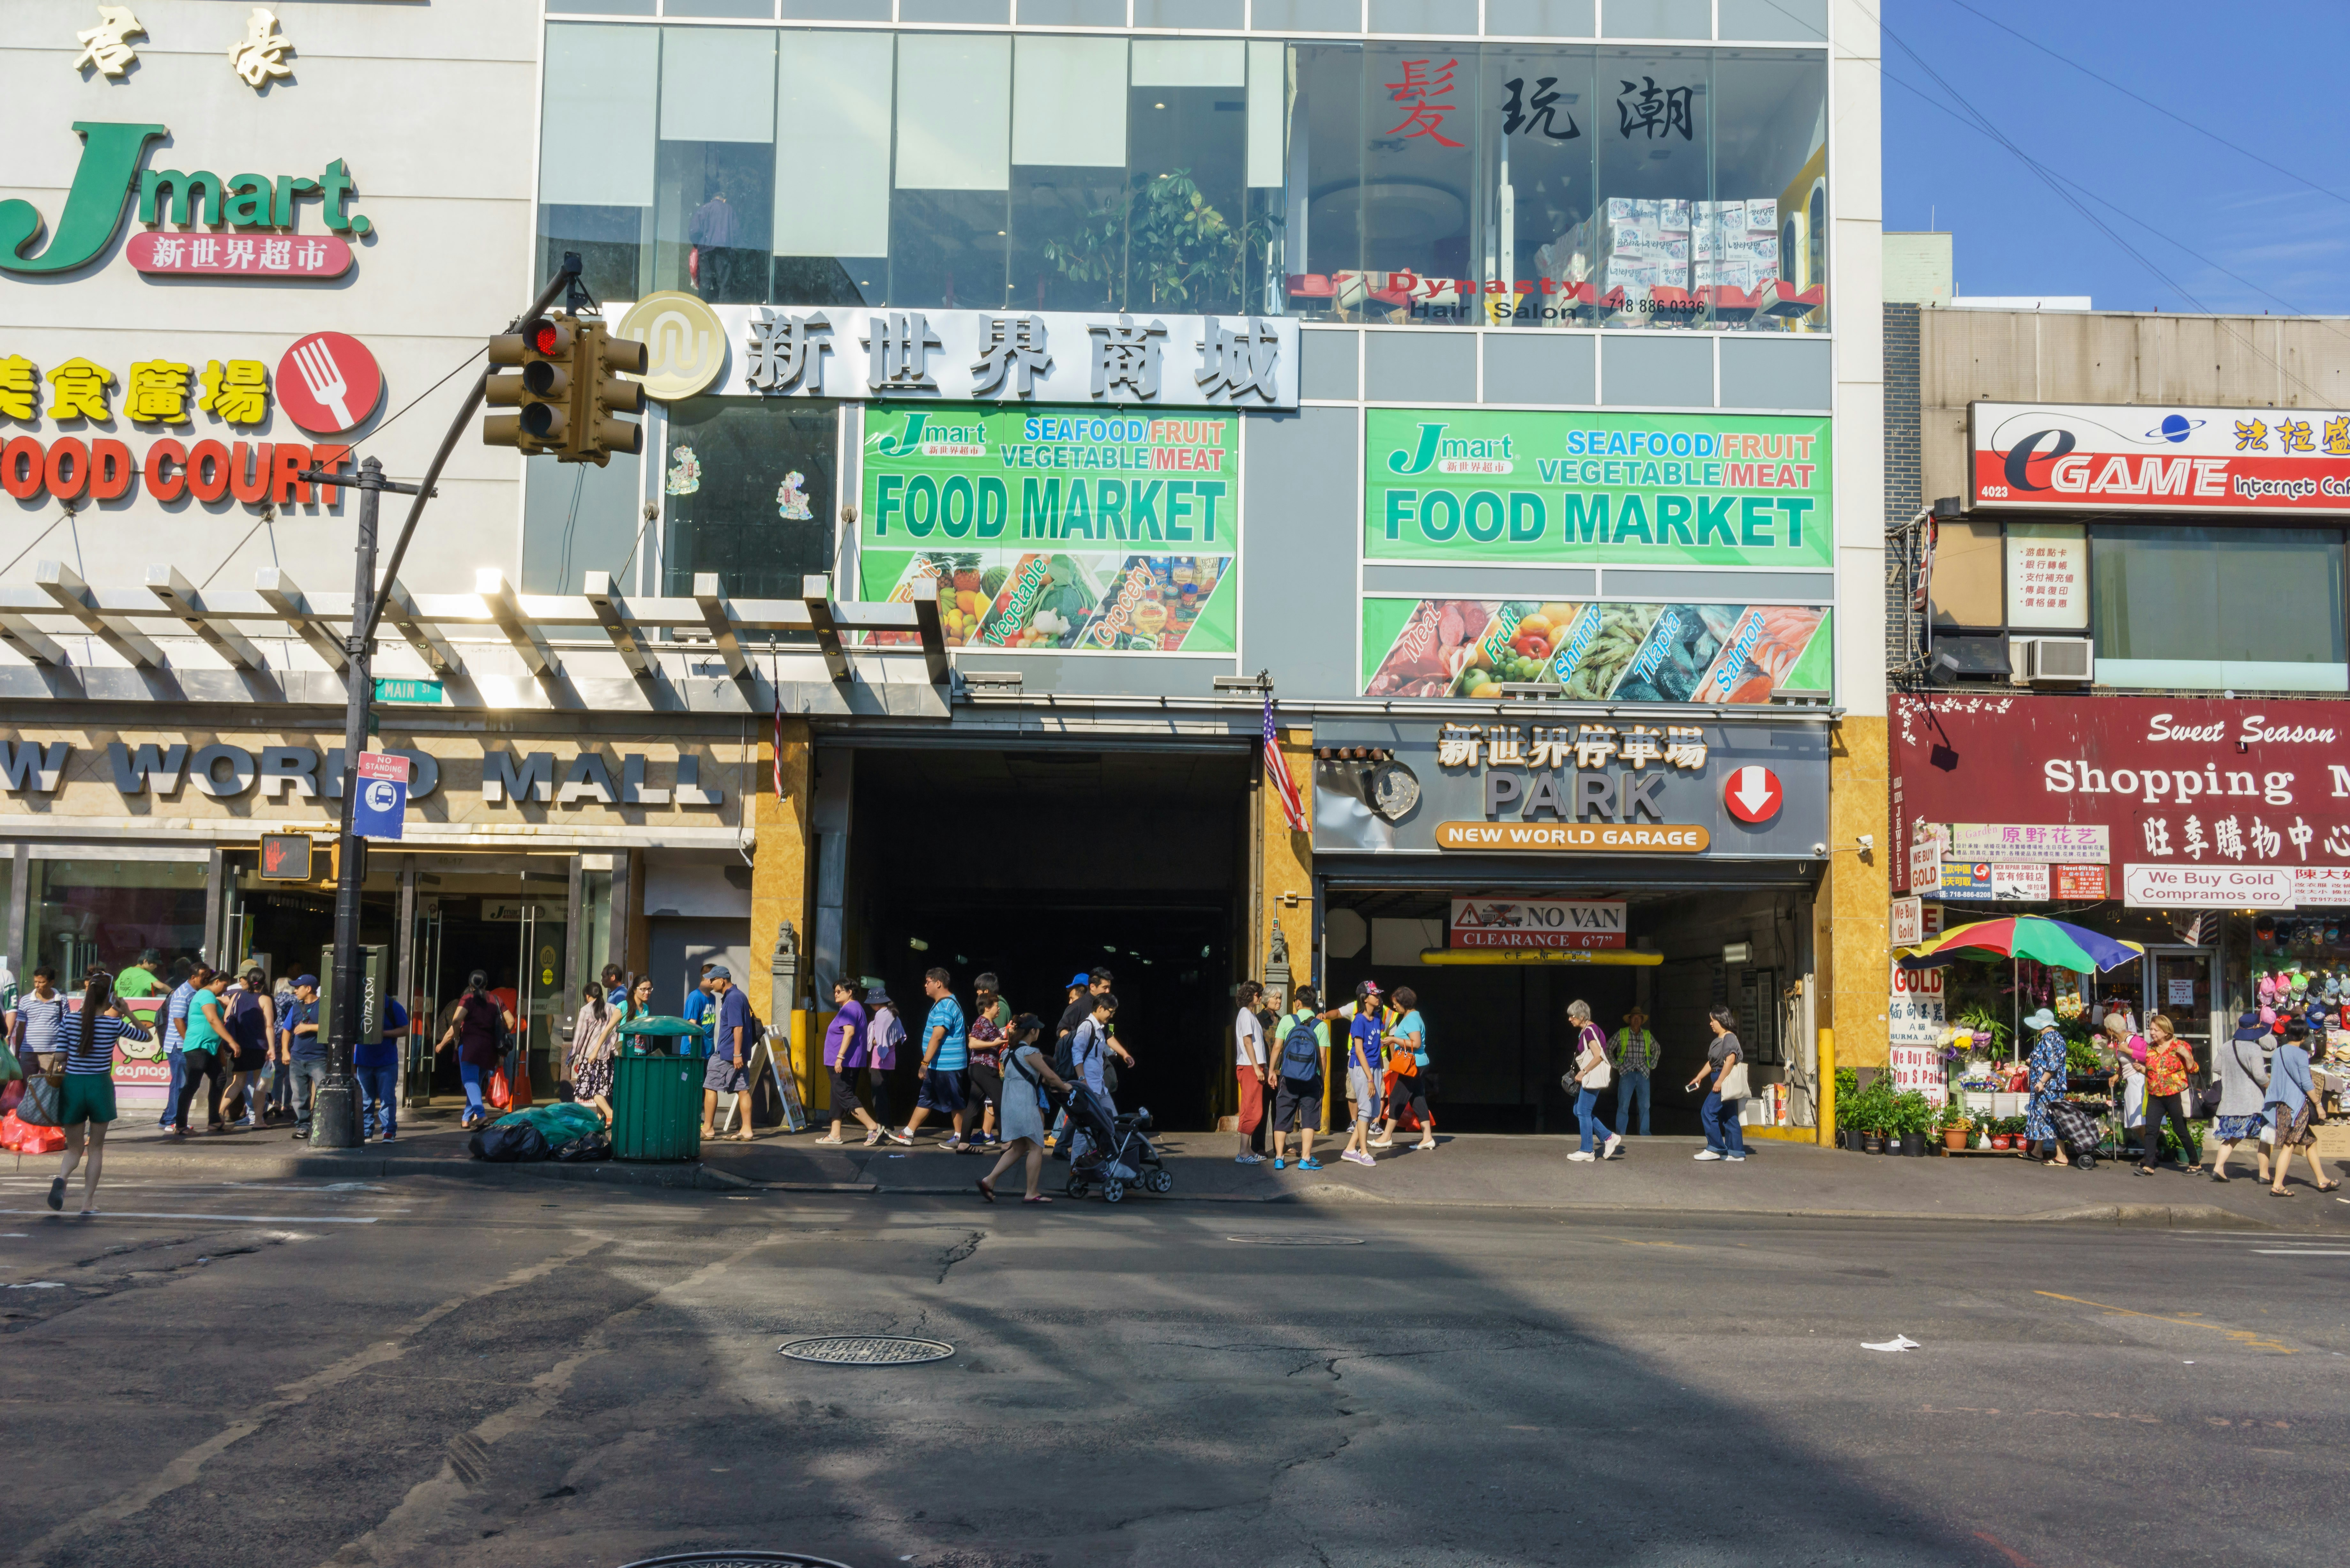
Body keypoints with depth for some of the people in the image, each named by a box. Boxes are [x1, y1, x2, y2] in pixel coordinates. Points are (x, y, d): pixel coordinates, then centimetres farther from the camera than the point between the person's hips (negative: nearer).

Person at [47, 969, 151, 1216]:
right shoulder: (114, 1024, -5)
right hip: (100, 1085, -2)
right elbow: (147, 1036, 11)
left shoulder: (70, 1021, 0)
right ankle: (88, 1202, 8)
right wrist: (127, 1013, 11)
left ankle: (61, 1178, -20)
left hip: (72, 1085, 2)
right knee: (96, 1147, 12)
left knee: (75, 1148, 12)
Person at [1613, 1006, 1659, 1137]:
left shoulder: (1647, 1035, 11)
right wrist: (1615, 1064, 1)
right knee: (1624, 1105, -8)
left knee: (1645, 1105, 2)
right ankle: (1620, 1134, -4)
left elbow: (1656, 1049, 28)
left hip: (1643, 1073, 3)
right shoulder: (1621, 1034, 2)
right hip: (1627, 1073, -3)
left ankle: (1645, 1134, 8)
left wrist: (1653, 1064, 17)